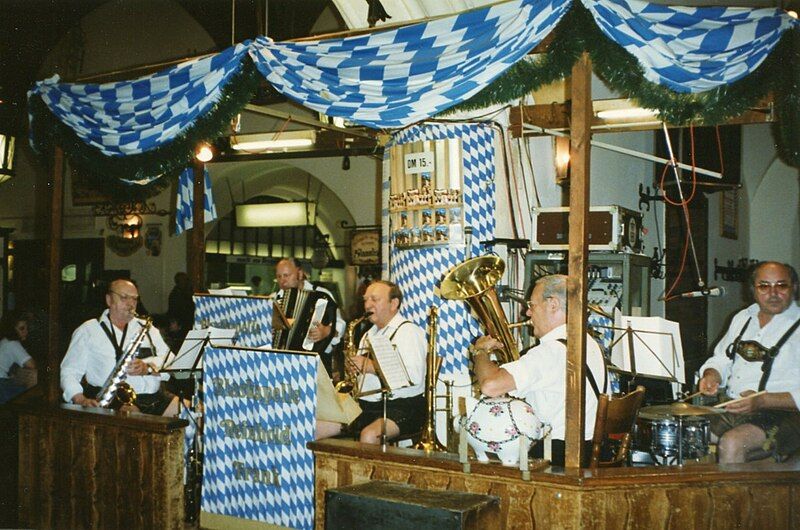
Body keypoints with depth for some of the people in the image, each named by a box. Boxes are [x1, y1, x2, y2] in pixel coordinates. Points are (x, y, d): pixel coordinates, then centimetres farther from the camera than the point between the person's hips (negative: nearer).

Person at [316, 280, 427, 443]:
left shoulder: (409, 331, -5)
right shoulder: (370, 334, 22)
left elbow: (414, 377, -19)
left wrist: (370, 366, -18)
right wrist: (353, 367, 2)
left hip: (401, 407, -8)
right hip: (364, 405, 8)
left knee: (369, 435, -36)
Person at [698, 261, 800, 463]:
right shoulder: (743, 317, 15)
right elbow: (721, 359, 23)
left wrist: (762, 401, -25)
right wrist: (711, 376, 0)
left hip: (779, 413, -6)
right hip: (729, 407, 7)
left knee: (731, 443, -31)